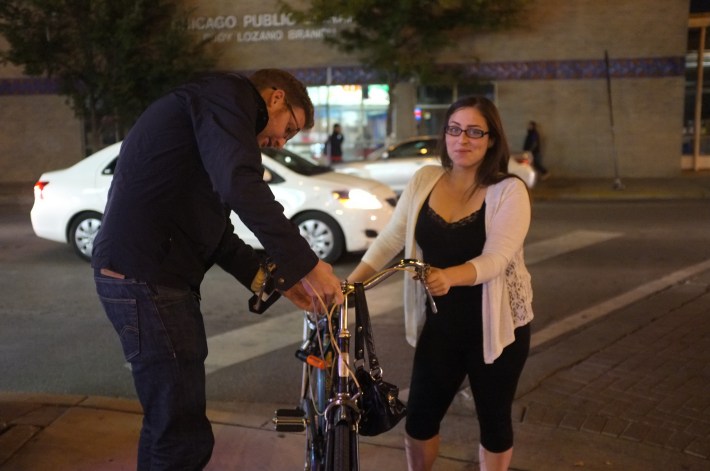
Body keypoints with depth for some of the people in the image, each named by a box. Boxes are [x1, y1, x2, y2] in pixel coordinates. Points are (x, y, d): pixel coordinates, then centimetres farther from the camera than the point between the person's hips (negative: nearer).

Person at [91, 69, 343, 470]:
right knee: (184, 436, -5)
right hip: (146, 279, -11)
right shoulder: (226, 95, -7)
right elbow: (242, 186, -26)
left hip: (154, 275, 11)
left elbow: (213, 227, 20)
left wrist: (273, 277, 10)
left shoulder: (212, 112, 24)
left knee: (170, 424, 21)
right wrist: (306, 264, -20)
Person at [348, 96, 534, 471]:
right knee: (419, 416, 11)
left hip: (494, 324, -3)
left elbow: (495, 258, -25)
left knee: (494, 419, 13)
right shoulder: (424, 179, 0)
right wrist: (350, 282, -13)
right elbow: (391, 238, -2)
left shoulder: (509, 191, -13)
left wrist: (449, 276, -44)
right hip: (439, 322, 4)